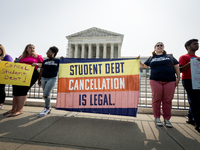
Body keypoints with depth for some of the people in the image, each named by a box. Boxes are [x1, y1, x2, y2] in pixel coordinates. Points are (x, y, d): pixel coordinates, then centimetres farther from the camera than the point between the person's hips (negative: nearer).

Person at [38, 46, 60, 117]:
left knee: (46, 94, -13)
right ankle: (49, 108, 25)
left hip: (52, 78, -5)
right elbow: (41, 71, 16)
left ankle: (47, 108, 6)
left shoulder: (57, 61, 3)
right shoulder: (45, 61, 13)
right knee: (45, 94, 9)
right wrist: (39, 80, 16)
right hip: (43, 78, 5)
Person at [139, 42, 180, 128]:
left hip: (169, 81, 1)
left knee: (167, 100, -1)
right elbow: (143, 66, 21)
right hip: (155, 81, 0)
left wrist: (178, 77, 4)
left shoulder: (169, 57, 17)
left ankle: (167, 119, 11)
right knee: (156, 99, -2)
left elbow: (176, 67, 14)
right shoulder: (151, 58, 18)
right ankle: (157, 118, 11)